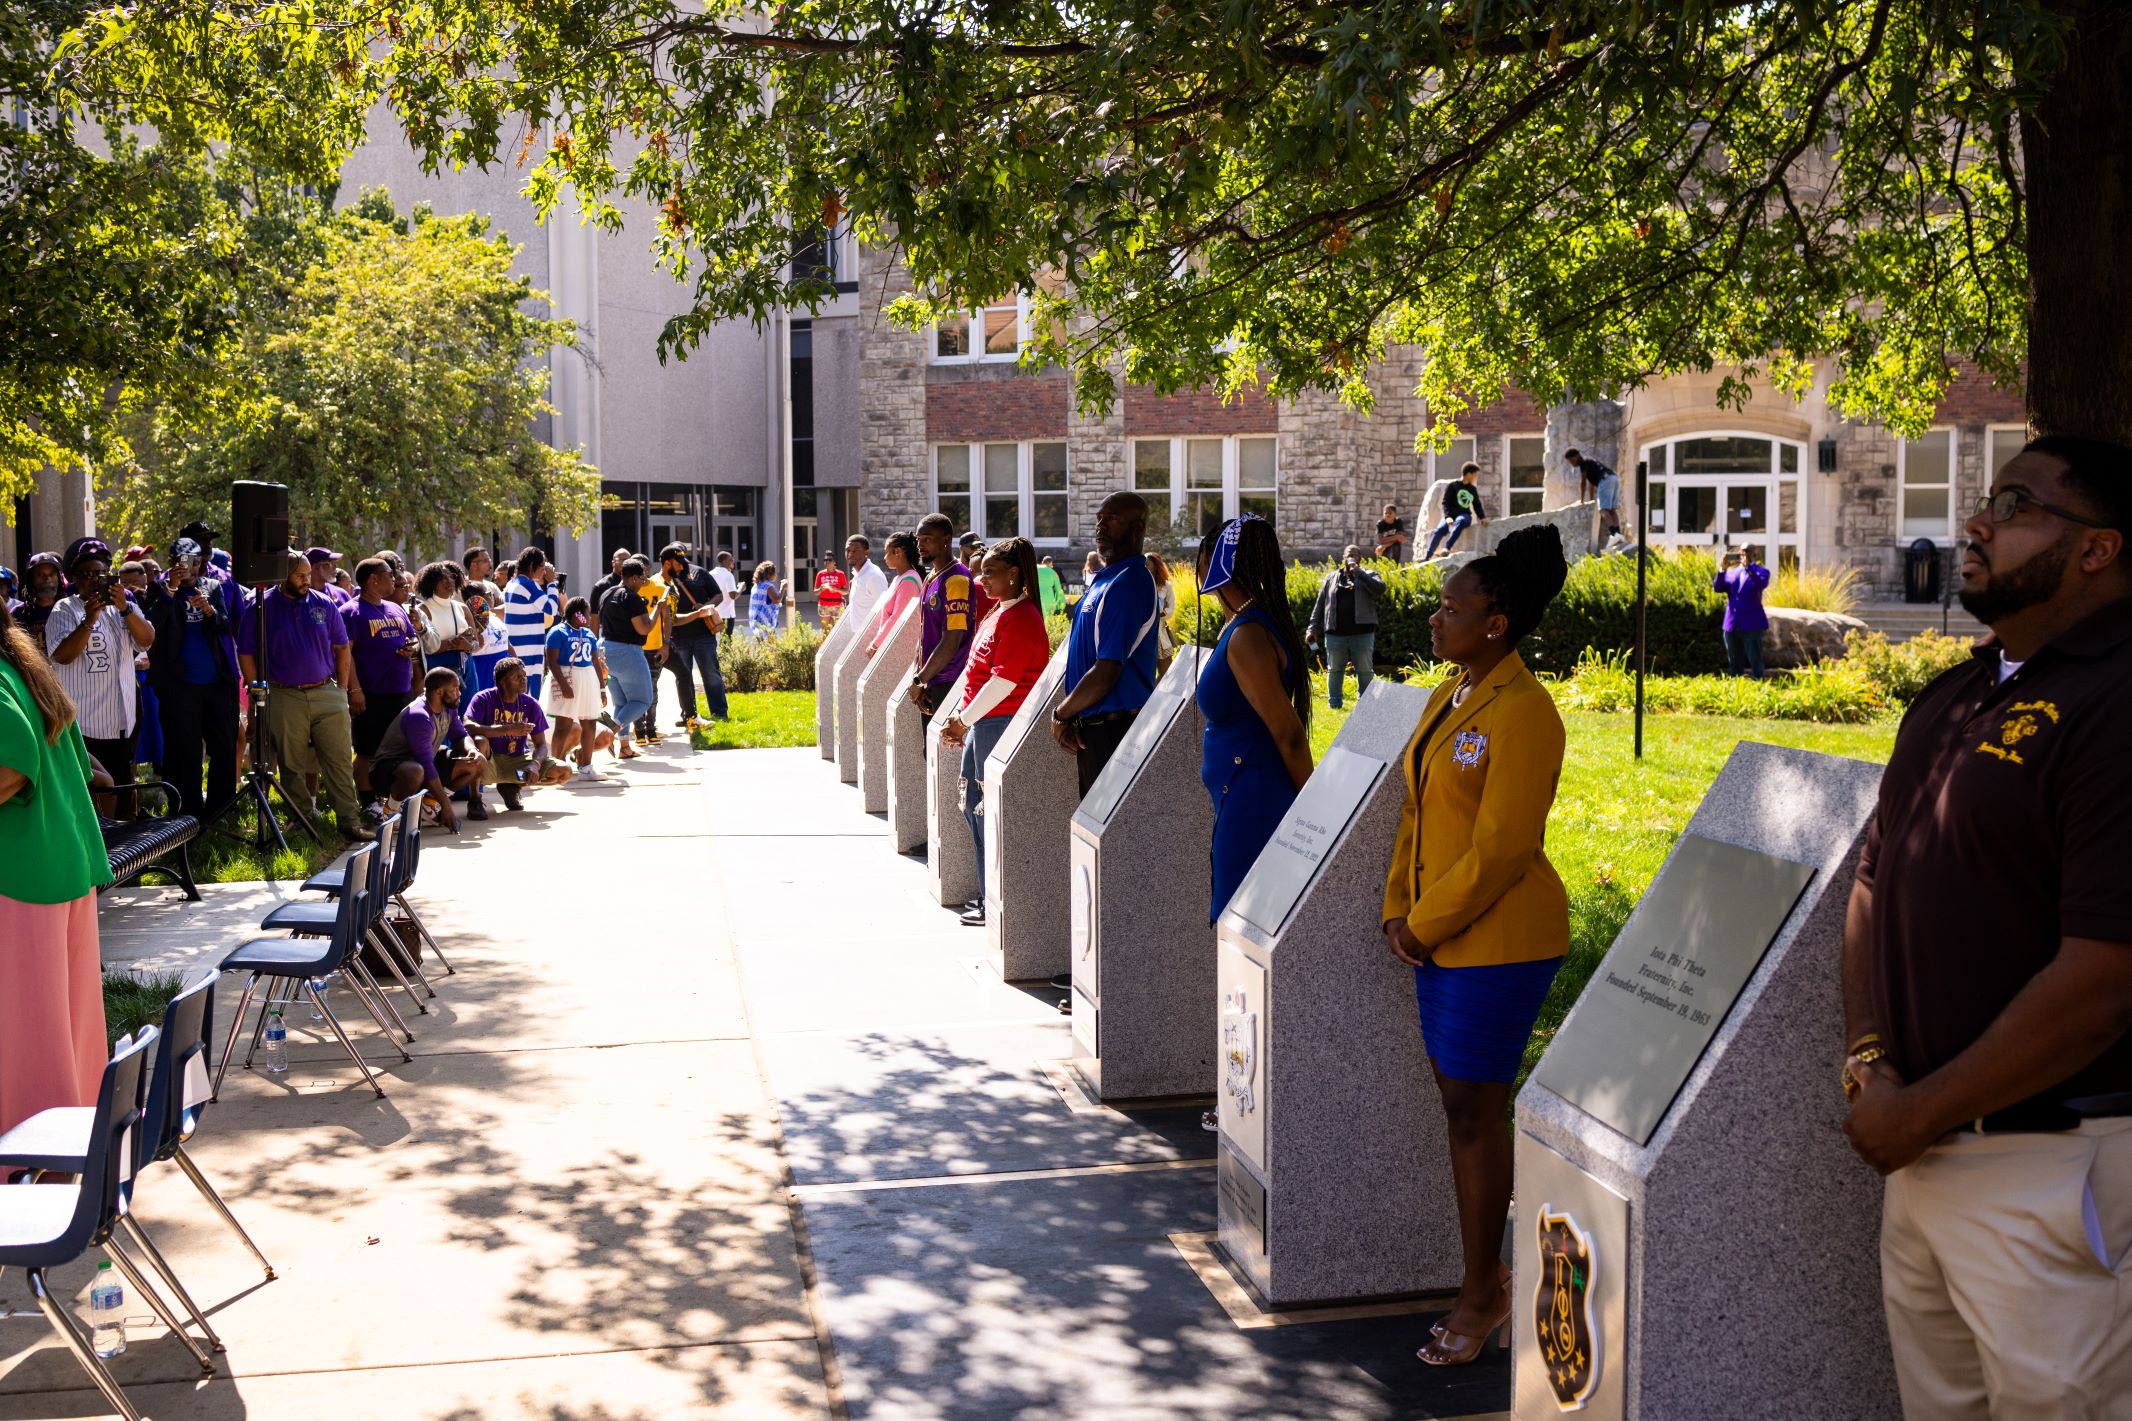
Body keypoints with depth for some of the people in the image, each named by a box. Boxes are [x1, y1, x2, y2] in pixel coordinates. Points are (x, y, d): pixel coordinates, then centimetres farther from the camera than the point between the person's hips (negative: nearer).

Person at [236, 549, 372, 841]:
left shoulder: (324, 604, 7)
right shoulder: (259, 607, 0)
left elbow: (341, 649, 11)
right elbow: (246, 655, 3)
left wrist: (342, 689, 7)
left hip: (327, 694, 2)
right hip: (284, 698, -1)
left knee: (340, 759, -2)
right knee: (293, 764, 5)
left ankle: (349, 821, -1)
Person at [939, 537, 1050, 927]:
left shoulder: (1020, 618, -16)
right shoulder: (997, 613, 15)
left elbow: (1003, 682, -21)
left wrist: (963, 720, -17)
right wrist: (959, 715, 12)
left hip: (1001, 724, -10)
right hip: (981, 723, 10)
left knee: (991, 813, -4)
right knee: (973, 806, 15)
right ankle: (989, 895, 25)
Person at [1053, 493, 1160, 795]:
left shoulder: (1128, 584, -17)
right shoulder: (1102, 579, 15)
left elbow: (1106, 674, -22)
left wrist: (1061, 714, -9)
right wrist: (1069, 717, 5)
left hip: (1113, 729, -10)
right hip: (1093, 727, 10)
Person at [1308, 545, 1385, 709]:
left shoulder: (1368, 575, 6)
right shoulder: (1331, 579, 12)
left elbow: (1380, 589, -16)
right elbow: (1319, 605, 11)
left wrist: (1358, 572, -17)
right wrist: (1313, 628, 5)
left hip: (1362, 633, -2)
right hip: (1335, 634, 2)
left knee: (1365, 671, 3)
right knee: (1334, 670, 7)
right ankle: (1334, 703, 15)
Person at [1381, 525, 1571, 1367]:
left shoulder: (1521, 715, -18)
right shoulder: (1448, 698, 11)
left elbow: (1498, 851, -20)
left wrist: (1424, 926, -13)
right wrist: (1398, 907, 6)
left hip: (1498, 941, -9)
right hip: (1440, 936, 9)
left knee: (1473, 1110, -1)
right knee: (1458, 1102, 13)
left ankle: (1483, 1295, 13)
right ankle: (1486, 1277, 26)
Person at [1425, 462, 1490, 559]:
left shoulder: (1473, 489, 18)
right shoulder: (1452, 486, 4)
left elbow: (1477, 505, 24)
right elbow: (1445, 503, -1)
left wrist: (1482, 517, 6)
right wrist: (1447, 516, -17)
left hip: (1465, 515, 2)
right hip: (1452, 515, -2)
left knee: (1460, 521, -37)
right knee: (1439, 530, -30)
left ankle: (1447, 548, -48)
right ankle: (1427, 556, -27)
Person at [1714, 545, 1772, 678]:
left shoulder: (1760, 571, 2)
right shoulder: (1731, 572, 14)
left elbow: (1762, 583, -19)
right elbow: (1718, 587, 1)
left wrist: (1749, 566, -24)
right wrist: (1723, 569, -12)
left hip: (1751, 624, -5)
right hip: (1731, 625, 5)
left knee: (1755, 661, -5)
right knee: (1734, 664, 10)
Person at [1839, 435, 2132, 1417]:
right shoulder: (1956, 695, 10)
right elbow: (1874, 881, 15)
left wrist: (1915, 1115, -15)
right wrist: (1867, 1060, 1)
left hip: (2051, 1167, -8)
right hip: (1919, 1152, 8)